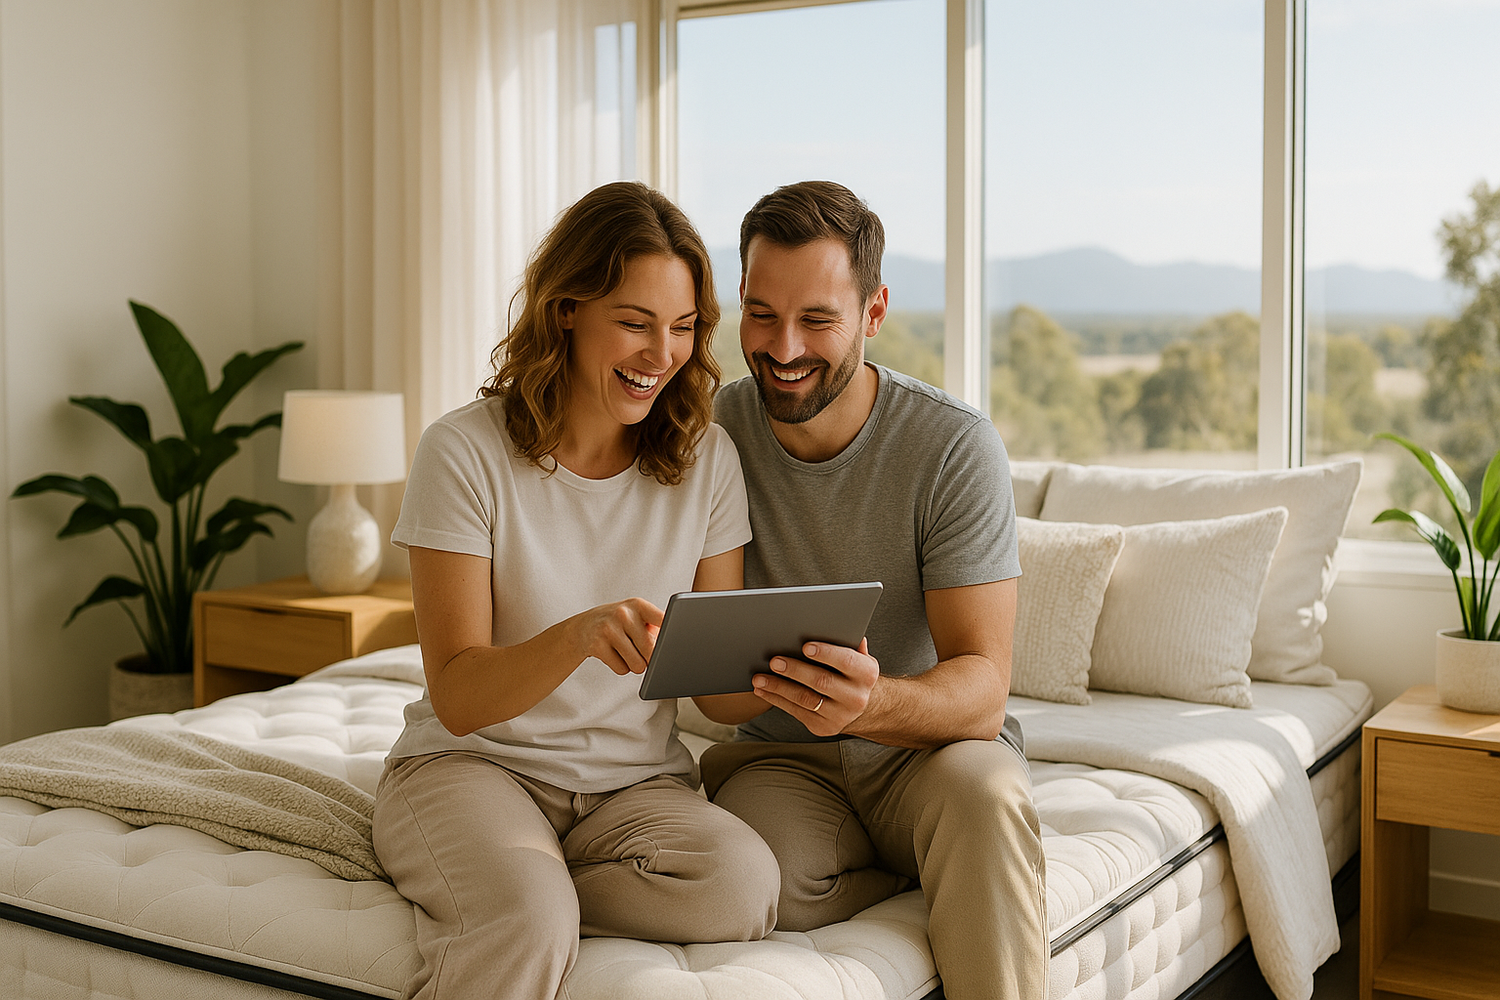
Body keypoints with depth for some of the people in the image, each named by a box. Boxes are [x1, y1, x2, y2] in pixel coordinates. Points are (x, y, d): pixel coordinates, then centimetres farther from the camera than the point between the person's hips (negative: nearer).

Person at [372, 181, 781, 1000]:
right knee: (527, 922, -36)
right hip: (473, 764, -4)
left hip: (636, 779, 5)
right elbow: (457, 699, -14)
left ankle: (495, 896, -10)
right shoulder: (466, 452, -10)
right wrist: (580, 635, -33)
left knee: (741, 886, -28)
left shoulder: (707, 462, 0)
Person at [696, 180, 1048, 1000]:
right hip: (778, 755, 2)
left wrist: (874, 704, -42)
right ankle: (943, 868, -5)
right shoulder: (710, 434, -6)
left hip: (932, 746, -2)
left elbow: (982, 686, -19)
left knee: (984, 794, -36)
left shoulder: (956, 447, -14)